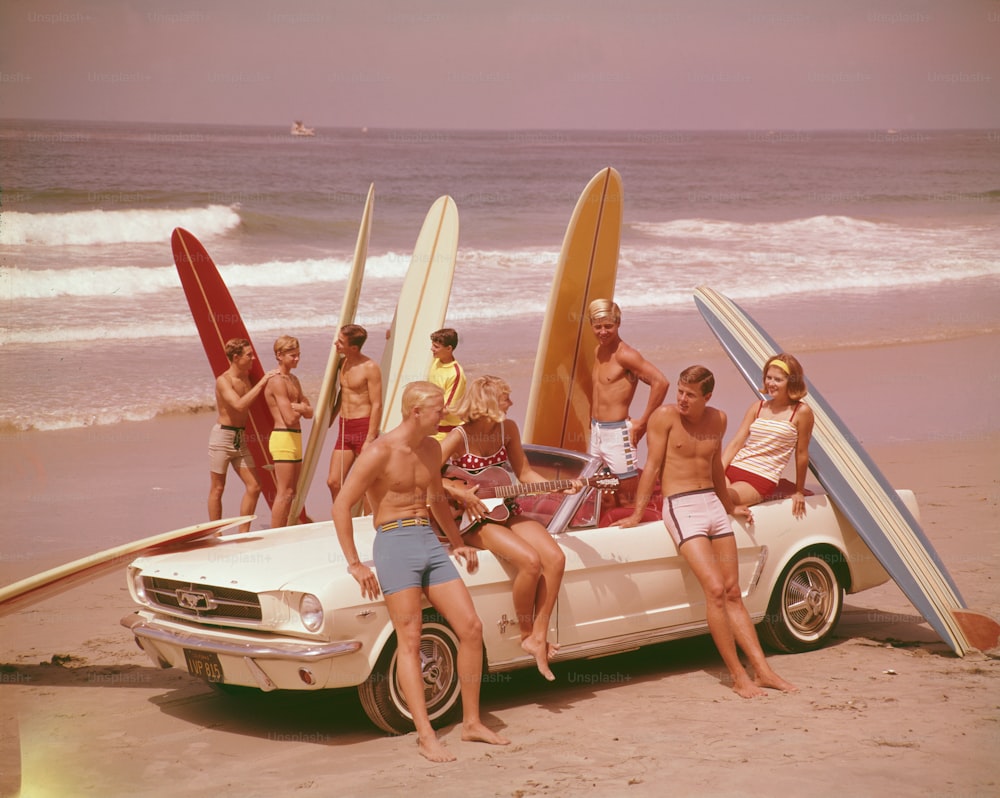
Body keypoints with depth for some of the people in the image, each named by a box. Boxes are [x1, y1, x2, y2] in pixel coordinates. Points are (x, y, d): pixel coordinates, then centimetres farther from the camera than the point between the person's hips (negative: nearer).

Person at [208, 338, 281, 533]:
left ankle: (243, 533, 11)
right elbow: (239, 405, -28)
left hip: (240, 438, 7)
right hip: (222, 436, -7)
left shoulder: (247, 377, 8)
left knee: (253, 487, 2)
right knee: (217, 488, 2)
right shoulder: (223, 380, -14)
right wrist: (261, 382, -26)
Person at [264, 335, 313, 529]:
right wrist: (301, 408, 0)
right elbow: (289, 419, -19)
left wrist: (299, 407, -9)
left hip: (295, 438, 10)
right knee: (285, 492, -9)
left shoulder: (293, 380, 17)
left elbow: (309, 413, 13)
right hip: (283, 439, -10)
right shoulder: (277, 382, -13)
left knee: (290, 492, 12)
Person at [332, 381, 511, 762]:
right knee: (410, 641, -10)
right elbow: (341, 506, -12)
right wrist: (355, 565, -13)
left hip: (431, 543, 7)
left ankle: (472, 722, 10)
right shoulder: (380, 452, -12)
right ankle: (426, 736, -10)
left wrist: (458, 542, 25)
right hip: (395, 544, -7)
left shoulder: (431, 449, 11)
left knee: (471, 628, 0)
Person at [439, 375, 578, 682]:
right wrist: (459, 494, -25)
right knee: (530, 560, -28)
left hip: (506, 512, 6)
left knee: (555, 558, -17)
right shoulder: (459, 437, -14)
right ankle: (526, 634, -8)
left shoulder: (507, 429, 4)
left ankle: (539, 637, -10)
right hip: (474, 520, -6)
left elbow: (525, 475, 10)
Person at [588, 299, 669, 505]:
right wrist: (593, 423, 13)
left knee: (628, 501, -4)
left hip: (617, 433, -8)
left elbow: (661, 382, -25)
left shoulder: (625, 355, -15)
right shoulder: (599, 350, 10)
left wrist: (643, 422, -19)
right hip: (596, 432, 8)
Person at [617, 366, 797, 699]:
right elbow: (652, 466, -8)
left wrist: (729, 506, 31)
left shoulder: (717, 419, 8)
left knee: (733, 593, 5)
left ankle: (762, 671, 6)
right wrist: (636, 515, -11)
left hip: (713, 505, 6)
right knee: (715, 589, -16)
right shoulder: (665, 416, -8)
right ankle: (738, 675, -10)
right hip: (681, 508, -6)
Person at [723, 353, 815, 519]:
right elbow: (735, 443, 7)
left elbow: (801, 453, 3)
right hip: (733, 469, 7)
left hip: (761, 479, -7)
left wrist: (799, 492, 9)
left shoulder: (801, 412, -3)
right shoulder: (758, 407, 13)